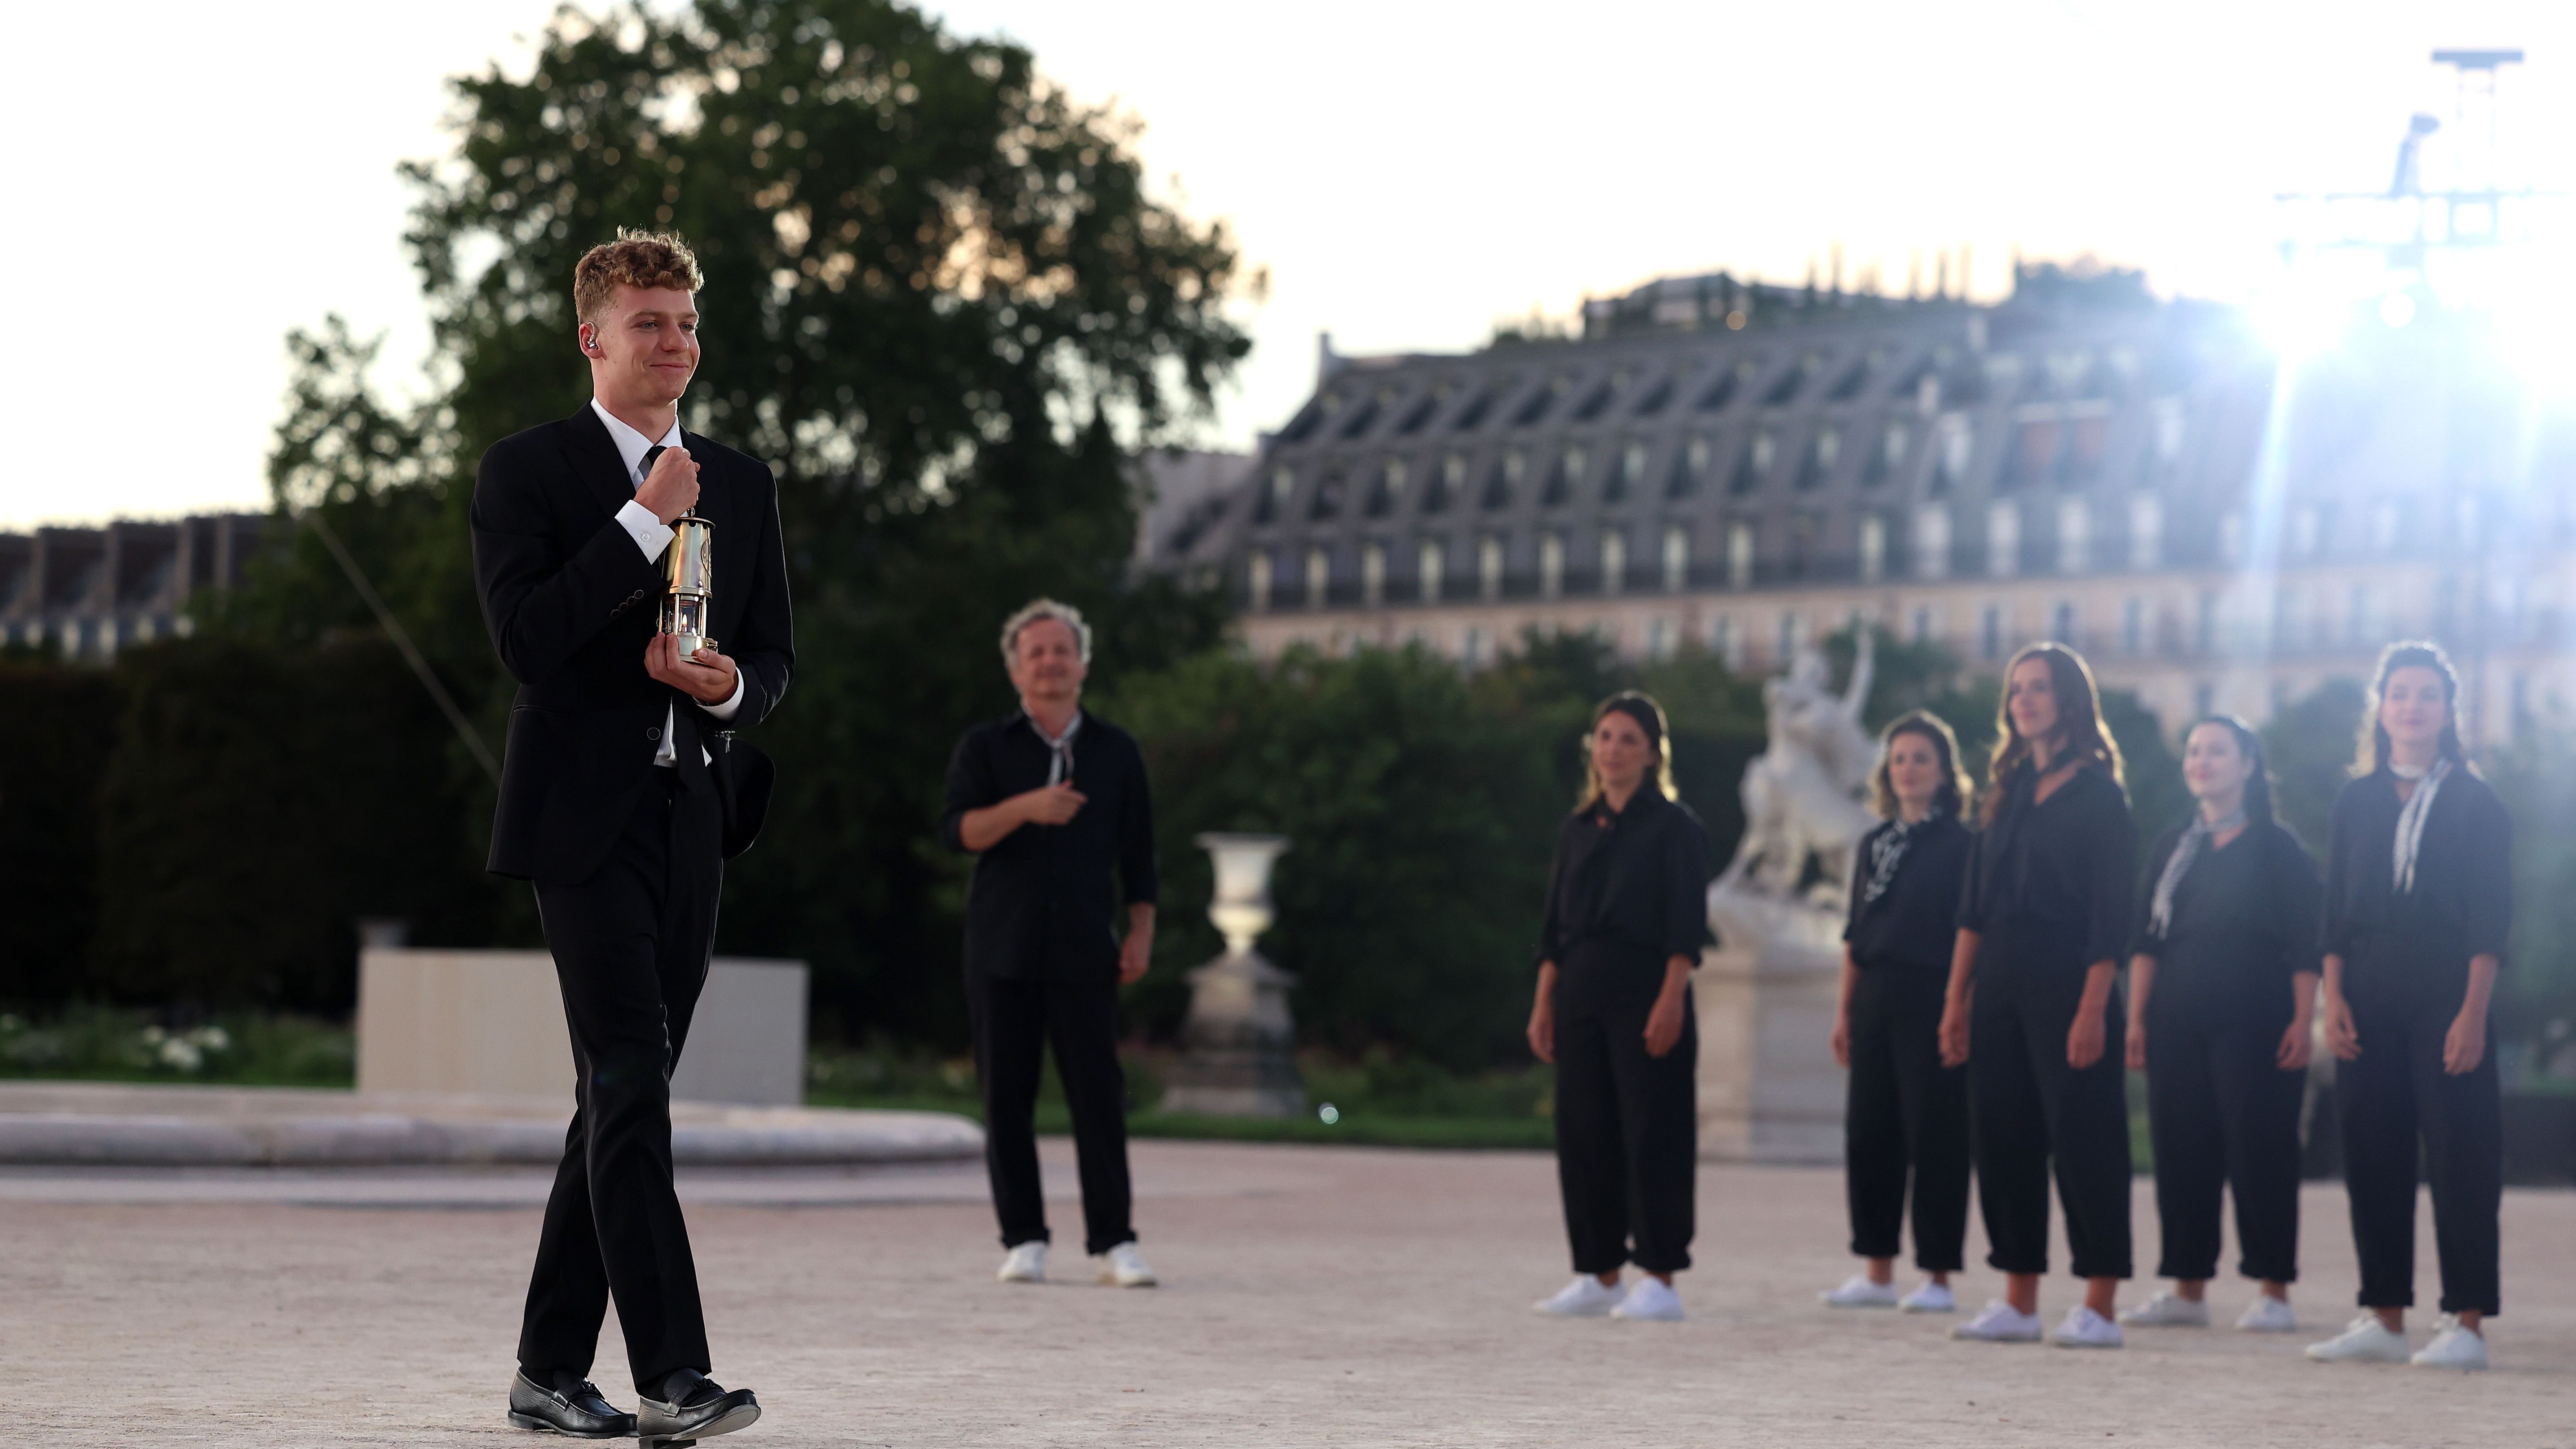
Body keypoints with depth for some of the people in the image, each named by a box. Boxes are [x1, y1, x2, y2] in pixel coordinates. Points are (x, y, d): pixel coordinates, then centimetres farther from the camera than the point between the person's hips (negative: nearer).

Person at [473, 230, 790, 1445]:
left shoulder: (742, 485, 15)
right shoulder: (526, 470, -1)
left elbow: (774, 658, 17)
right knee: (630, 1078, -16)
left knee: (623, 1098, 8)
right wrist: (645, 520, -14)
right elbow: (524, 638, -14)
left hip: (689, 818, 6)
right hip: (581, 815, -6)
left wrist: (729, 685, -7)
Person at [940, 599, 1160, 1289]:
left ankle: (1112, 1243, -2)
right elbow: (957, 830, -6)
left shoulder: (1117, 752, 12)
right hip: (1002, 951, 0)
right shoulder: (985, 747, 8)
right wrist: (1025, 807, -21)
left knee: (1099, 1094, -6)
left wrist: (1142, 931, 5)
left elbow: (1137, 850, 14)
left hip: (1083, 949, 0)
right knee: (1008, 1096, -1)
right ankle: (1023, 1239, 6)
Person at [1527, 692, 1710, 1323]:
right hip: (1580, 995, 6)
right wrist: (1544, 1003, 9)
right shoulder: (1578, 828, 15)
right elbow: (1554, 926, 16)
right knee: (1585, 1134, 6)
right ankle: (1598, 1276, 13)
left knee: (1651, 1134, -6)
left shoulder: (1674, 826, -2)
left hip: (1644, 991, -6)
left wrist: (1671, 1000, -17)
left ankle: (1660, 1279, -3)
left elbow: (1686, 927, -8)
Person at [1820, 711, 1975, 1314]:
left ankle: (1937, 1277, 1)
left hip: (1931, 999, -6)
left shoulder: (1961, 845, -3)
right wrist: (1845, 1010, 12)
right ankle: (1878, 1273, 13)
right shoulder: (1875, 845, 15)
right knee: (1868, 1133, 6)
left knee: (1934, 1134, -4)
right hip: (1875, 1001, 6)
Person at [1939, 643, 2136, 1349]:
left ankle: (2099, 1307, -2)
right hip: (2000, 985, 7)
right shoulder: (2008, 791, 14)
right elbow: (1974, 905, 13)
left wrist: (2093, 1008, -18)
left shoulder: (2096, 793, -5)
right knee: (2001, 1137, 6)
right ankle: (2018, 1303, 12)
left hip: (2066, 982, -7)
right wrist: (1956, 1000, 7)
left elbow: (2110, 915, -10)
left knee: (2082, 1137, -5)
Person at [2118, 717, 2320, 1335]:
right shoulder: (2171, 848, 14)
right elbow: (2146, 940, 12)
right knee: (2181, 1150, 3)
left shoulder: (2276, 845, 1)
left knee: (2259, 1149, -6)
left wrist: (2303, 1020, -12)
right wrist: (2136, 1018, 4)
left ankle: (2273, 1291, -1)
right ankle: (2187, 1290, 9)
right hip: (2178, 1018, 5)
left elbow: (2304, 945, -3)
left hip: (2254, 1020, -5)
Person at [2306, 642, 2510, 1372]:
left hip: (2445, 996, -4)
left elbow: (2490, 919, -4)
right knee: (2372, 1156, 5)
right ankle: (2384, 1318, 11)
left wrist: (2472, 1011, -13)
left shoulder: (2476, 803, 2)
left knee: (2459, 1155, -5)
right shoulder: (2358, 799, 12)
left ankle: (2465, 1321, -3)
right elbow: (2336, 909, 11)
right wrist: (2333, 998, 0)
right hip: (2369, 997, 4)